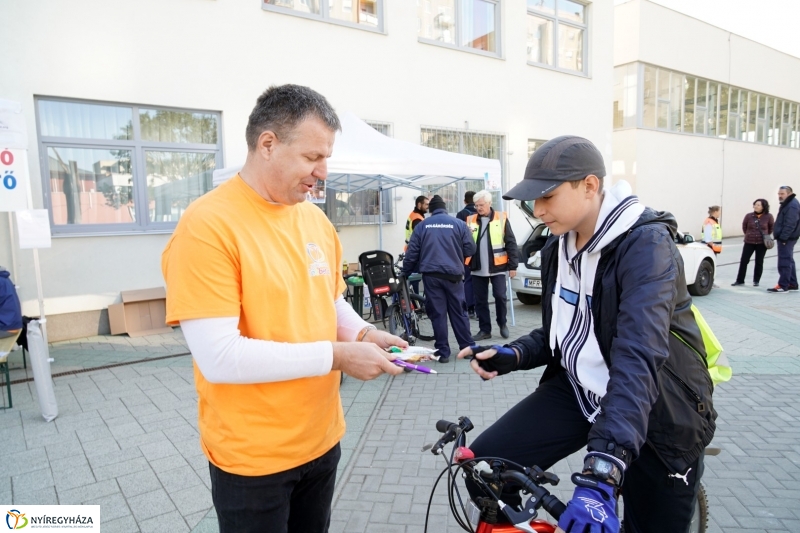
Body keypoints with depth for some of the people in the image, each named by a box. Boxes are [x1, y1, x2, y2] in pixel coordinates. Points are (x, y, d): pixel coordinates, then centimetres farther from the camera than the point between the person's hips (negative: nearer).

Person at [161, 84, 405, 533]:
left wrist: (363, 334, -7)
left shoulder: (316, 219, 2)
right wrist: (336, 356, -23)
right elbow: (220, 357, -24)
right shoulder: (207, 226, -20)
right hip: (252, 457, -6)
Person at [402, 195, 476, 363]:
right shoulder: (458, 223, 4)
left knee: (437, 313, 5)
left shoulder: (422, 225, 7)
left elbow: (412, 252, 4)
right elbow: (470, 249, 3)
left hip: (431, 275, 0)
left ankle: (442, 352, 8)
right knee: (458, 312, 11)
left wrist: (405, 272, 16)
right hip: (452, 274, 0)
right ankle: (468, 348, 18)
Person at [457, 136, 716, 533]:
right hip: (579, 390, 5)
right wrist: (512, 355, -12)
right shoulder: (558, 247, 0)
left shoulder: (645, 244, -22)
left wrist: (599, 475, -44)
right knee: (484, 468, -11)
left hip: (656, 409, -5)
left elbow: (639, 358, -35)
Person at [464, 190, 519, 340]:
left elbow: (510, 243, -1)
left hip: (497, 267, -2)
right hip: (478, 268, 3)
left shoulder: (501, 218, -1)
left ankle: (502, 323, 23)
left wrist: (513, 265, -4)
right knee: (480, 300, 7)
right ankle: (485, 329, 19)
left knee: (500, 296, -2)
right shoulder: (470, 220, 5)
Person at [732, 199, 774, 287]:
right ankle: (740, 280, 9)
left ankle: (756, 281, 19)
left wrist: (766, 235, 11)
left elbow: (772, 227, 10)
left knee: (759, 262, 9)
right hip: (749, 242, 1)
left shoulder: (768, 216, -8)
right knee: (743, 261, 0)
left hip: (762, 243, -1)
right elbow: (744, 226, 12)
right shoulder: (749, 216, -6)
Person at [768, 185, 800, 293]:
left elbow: (790, 225, -23)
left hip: (786, 238, -11)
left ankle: (783, 286, -6)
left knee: (784, 262, -8)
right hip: (785, 238, 11)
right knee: (788, 261, 15)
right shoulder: (787, 204, 18)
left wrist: (783, 238, -25)